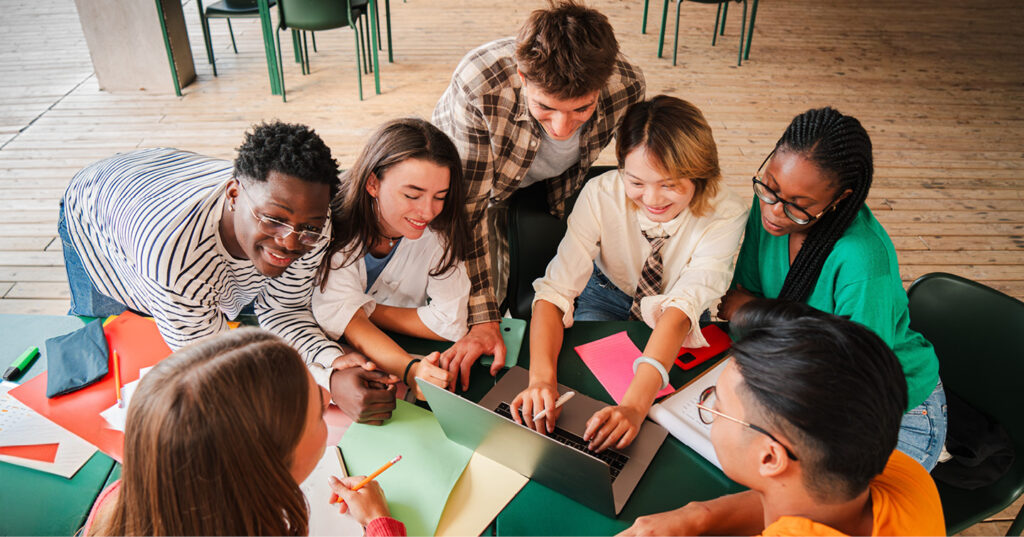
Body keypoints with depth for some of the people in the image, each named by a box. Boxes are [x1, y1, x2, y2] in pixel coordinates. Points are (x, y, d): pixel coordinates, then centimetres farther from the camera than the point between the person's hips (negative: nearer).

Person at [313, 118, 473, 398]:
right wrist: (409, 369, -46)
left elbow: (450, 323, -18)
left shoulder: (441, 228, -16)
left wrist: (366, 309, -19)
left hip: (411, 352, 2)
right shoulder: (336, 219, -22)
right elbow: (340, 316, -30)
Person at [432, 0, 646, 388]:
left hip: (548, 184, 2)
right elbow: (467, 208, -36)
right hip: (465, 177, -2)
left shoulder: (626, 87, -32)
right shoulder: (478, 86, -43)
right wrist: (482, 320, -37)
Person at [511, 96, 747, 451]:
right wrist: (541, 378, -52)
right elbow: (555, 290, -34)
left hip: (680, 320, 0)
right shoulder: (601, 195, -29)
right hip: (608, 298, 0)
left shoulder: (724, 214, -30)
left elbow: (682, 310, -40)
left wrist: (634, 405, -54)